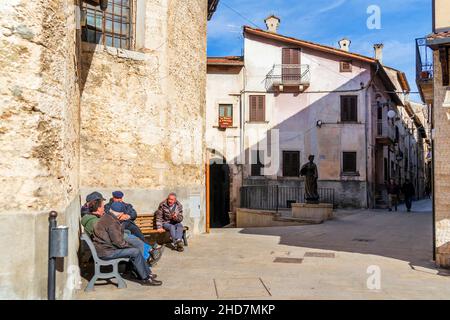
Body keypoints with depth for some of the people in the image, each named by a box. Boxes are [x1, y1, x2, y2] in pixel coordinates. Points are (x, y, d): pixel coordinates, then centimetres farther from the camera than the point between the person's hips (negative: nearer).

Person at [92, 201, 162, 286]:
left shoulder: (106, 218, 12)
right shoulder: (112, 222, -21)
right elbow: (118, 242, -22)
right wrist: (130, 246, -5)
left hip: (105, 247, 11)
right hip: (105, 252, -11)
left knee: (135, 250, 12)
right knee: (135, 252, -15)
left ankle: (148, 273, 16)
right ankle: (145, 279, -5)